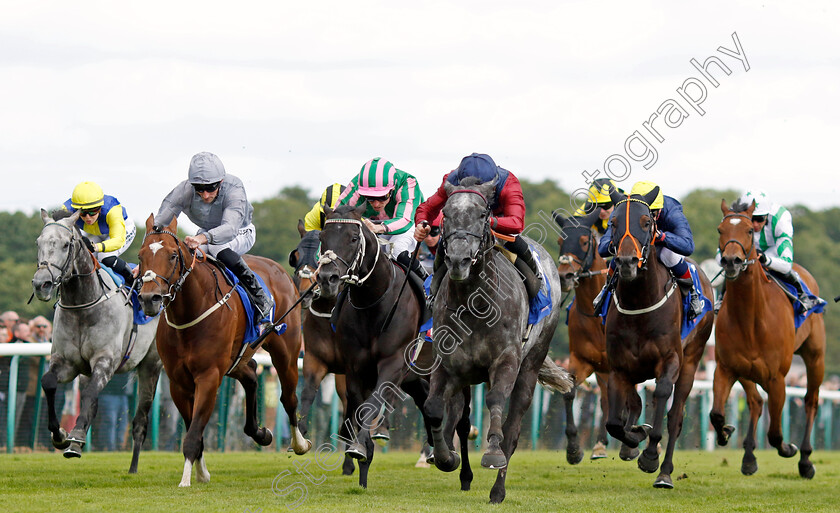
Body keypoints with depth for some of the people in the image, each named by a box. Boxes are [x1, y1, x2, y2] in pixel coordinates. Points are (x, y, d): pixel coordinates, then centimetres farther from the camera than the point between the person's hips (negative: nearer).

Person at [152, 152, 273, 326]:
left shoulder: (234, 189, -36)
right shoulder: (184, 191, -27)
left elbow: (230, 228, -50)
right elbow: (158, 224, -28)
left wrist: (203, 239, -70)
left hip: (240, 232, -4)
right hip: (207, 232, 4)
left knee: (218, 249, -36)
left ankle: (260, 297, -25)